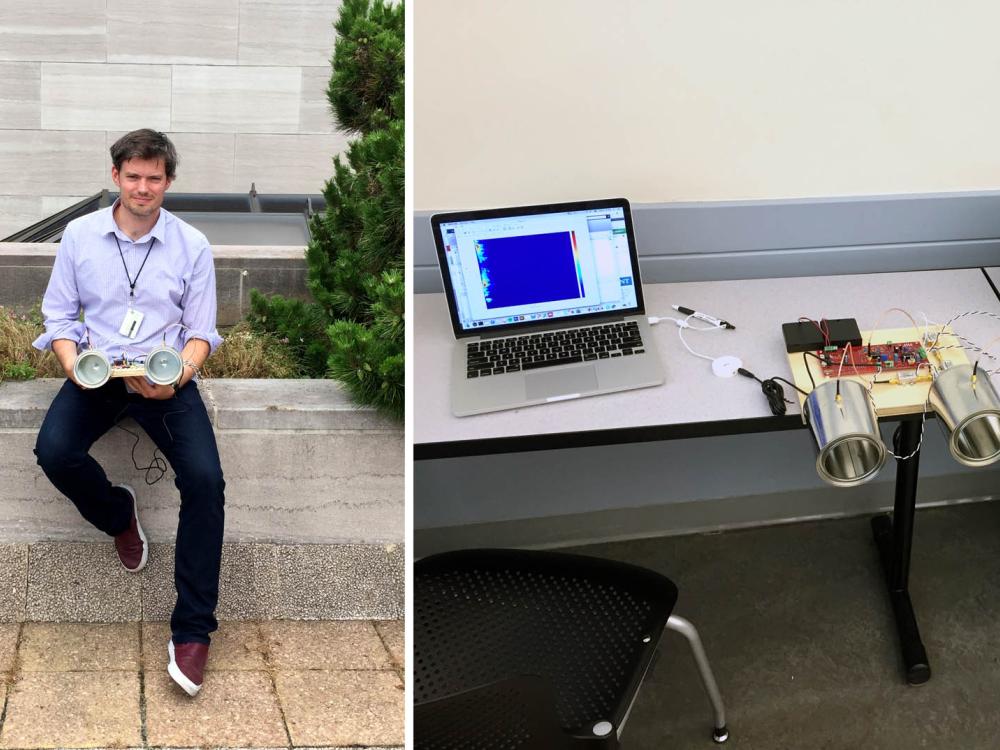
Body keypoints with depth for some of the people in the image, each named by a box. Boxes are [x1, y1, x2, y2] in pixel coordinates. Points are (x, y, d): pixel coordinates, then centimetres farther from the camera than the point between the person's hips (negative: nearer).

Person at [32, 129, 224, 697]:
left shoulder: (192, 245, 2)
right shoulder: (80, 234, 5)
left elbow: (201, 332, 3)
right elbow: (59, 314, 8)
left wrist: (177, 375, -18)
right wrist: (73, 363, -12)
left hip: (166, 378, -1)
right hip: (96, 374, 2)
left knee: (205, 479, -24)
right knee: (55, 452, -29)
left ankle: (193, 629, -15)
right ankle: (119, 514, 8)